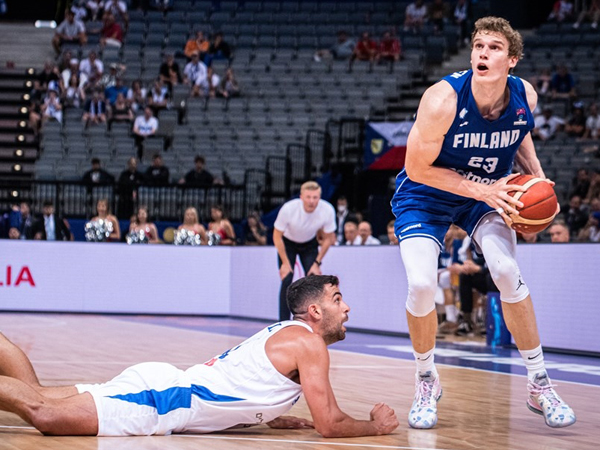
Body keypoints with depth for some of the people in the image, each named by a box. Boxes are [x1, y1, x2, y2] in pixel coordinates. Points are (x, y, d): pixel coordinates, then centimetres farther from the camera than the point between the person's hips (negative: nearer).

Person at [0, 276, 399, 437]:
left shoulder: (281, 334, 22)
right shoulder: (309, 343, -7)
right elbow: (331, 425, -9)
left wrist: (285, 420, 21)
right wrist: (377, 426, 8)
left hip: (164, 380, 9)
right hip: (163, 398, -9)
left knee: (35, 395, 7)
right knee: (44, 413, -22)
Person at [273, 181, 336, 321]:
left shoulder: (328, 210, -28)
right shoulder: (288, 209, -34)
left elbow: (328, 239, -10)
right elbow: (277, 237, -19)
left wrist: (317, 263, -11)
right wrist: (285, 263, -18)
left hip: (309, 244, 2)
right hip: (287, 243, -2)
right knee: (286, 281, -15)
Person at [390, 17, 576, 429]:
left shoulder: (525, 96, -16)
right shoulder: (443, 100, -31)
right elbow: (417, 168, -23)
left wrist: (536, 174, -9)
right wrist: (483, 189, -28)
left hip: (488, 193, 3)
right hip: (426, 195, -3)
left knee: (507, 272, -18)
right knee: (421, 284, -20)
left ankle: (540, 386, -3)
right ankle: (427, 383, 7)